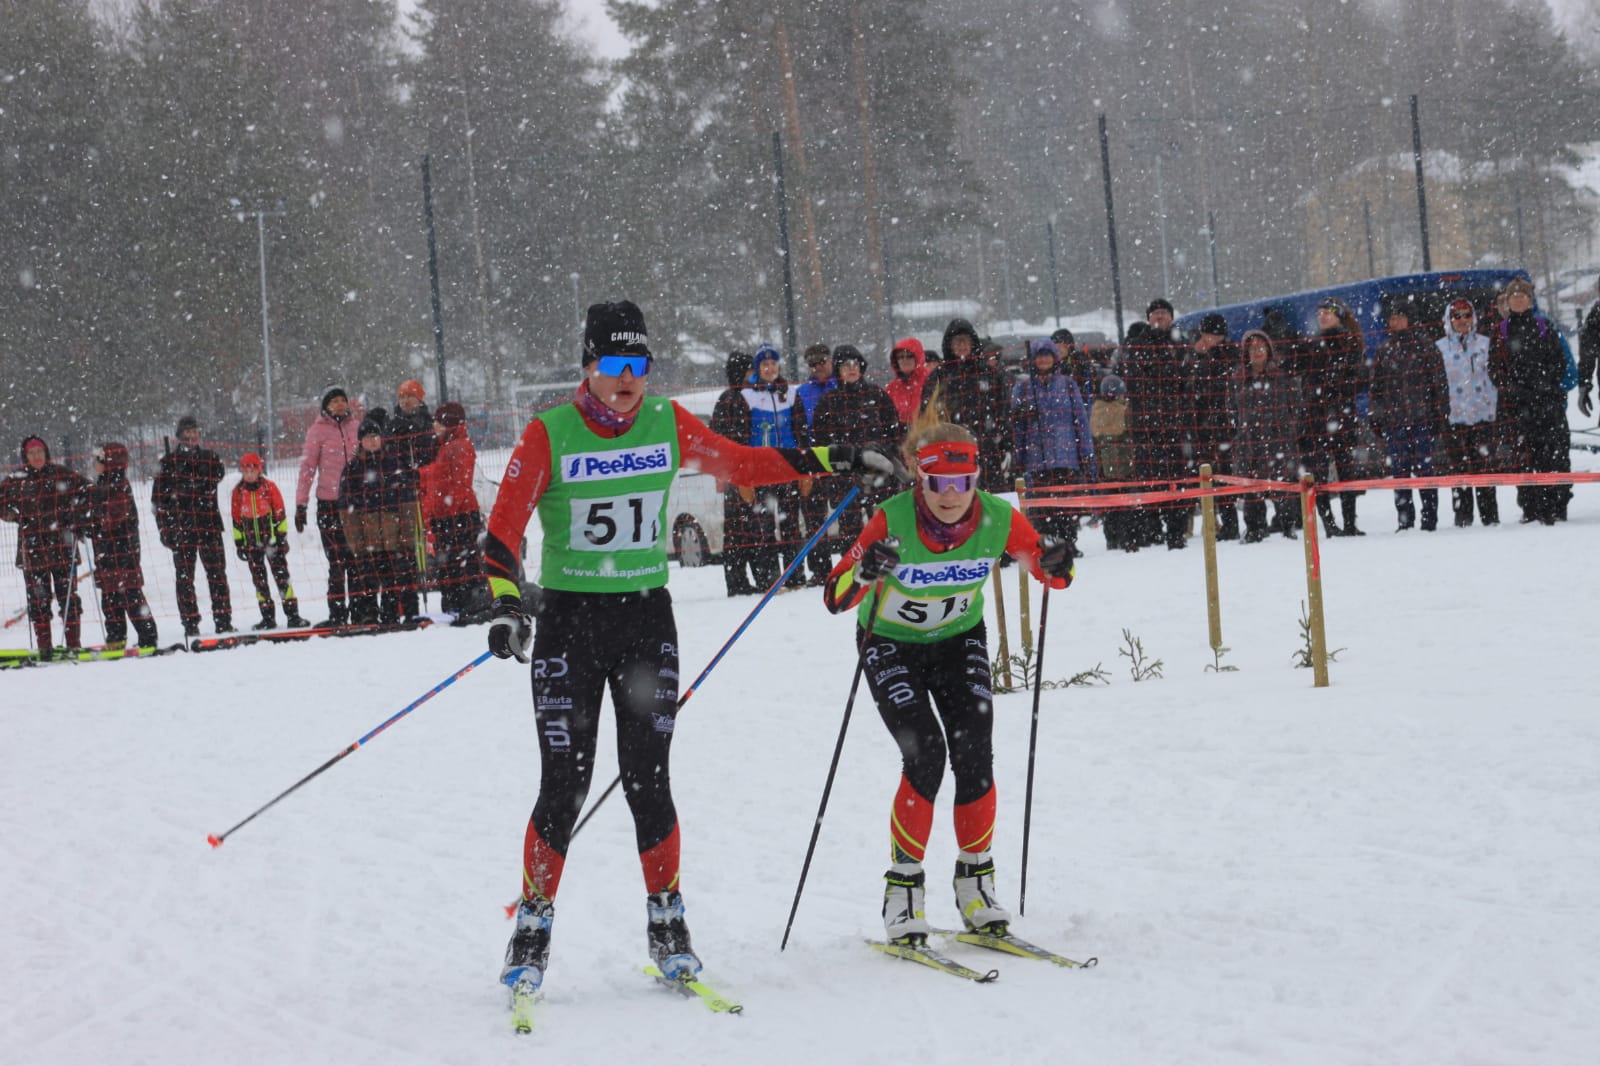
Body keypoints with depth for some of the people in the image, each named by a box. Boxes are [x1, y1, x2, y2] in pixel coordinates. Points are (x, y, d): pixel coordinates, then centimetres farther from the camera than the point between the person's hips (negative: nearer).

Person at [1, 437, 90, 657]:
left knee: (67, 593, 0)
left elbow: (84, 491, 14)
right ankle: (44, 645, 2)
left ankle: (74, 643, 5)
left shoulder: (62, 474, 4)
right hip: (32, 545, 0)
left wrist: (76, 513, 1)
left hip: (62, 542, 0)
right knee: (38, 596, -1)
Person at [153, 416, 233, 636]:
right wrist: (164, 528, -1)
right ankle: (190, 624, 1)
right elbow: (159, 497, 6)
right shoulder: (168, 462, 7)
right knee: (184, 574, -1)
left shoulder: (210, 458, 13)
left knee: (216, 571, -3)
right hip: (180, 525, -1)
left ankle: (223, 620, 1)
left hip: (208, 524, 1)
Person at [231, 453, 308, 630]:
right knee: (259, 580, 4)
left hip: (272, 539, -3)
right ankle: (268, 617, 9)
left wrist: (282, 536, -3)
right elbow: (236, 519, 9)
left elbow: (280, 513, 0)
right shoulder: (238, 491, 4)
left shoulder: (269, 486, -2)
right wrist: (239, 542, 7)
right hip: (252, 543, 3)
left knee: (282, 576, -5)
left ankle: (292, 614, -5)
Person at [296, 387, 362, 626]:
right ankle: (337, 613, -3)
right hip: (329, 502, -3)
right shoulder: (318, 430, 1)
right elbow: (307, 468, -1)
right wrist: (301, 504, -6)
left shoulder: (356, 425, 10)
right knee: (337, 562, -6)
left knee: (357, 560, 3)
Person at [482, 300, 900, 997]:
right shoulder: (549, 434, -8)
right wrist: (506, 607, -25)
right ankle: (532, 928, 9)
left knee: (648, 780, 1)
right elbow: (504, 528, -11)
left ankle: (667, 925, 14)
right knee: (565, 785, -4)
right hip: (568, 621, -2)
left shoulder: (667, 424, 2)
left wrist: (832, 461, 11)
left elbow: (741, 464, 15)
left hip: (647, 618, 2)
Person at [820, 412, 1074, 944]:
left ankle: (976, 880, 8)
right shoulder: (892, 521, -31)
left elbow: (1052, 574, -10)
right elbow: (835, 598, -34)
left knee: (975, 758, -12)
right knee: (925, 755, -18)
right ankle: (903, 885, -3)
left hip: (960, 640, 3)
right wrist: (864, 572, -55)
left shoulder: (998, 518, -23)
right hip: (891, 644, -3)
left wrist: (1057, 564, -33)